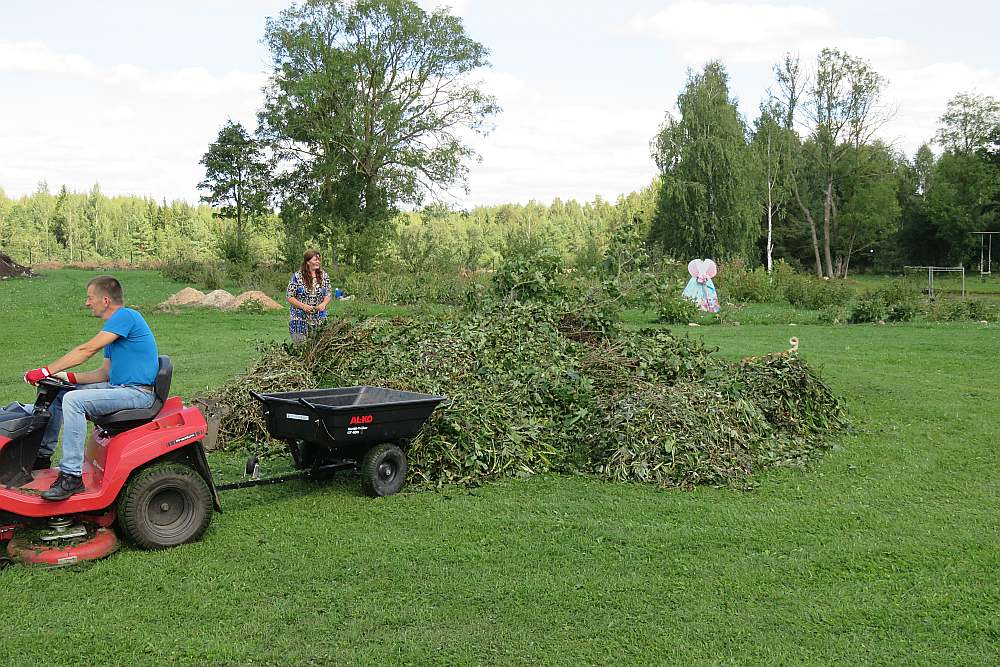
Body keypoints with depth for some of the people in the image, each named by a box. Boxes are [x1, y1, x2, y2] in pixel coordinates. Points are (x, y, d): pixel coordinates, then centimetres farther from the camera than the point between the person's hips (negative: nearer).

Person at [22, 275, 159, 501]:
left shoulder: (125, 316, -12)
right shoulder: (113, 327, 19)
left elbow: (87, 350, -17)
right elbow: (106, 373, 18)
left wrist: (46, 371, -14)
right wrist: (69, 377, 4)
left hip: (137, 393, -11)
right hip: (119, 388, 11)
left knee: (74, 400, -27)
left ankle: (72, 476, -26)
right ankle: (42, 455, 20)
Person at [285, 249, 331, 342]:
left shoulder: (324, 276, 7)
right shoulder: (297, 276, -5)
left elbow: (328, 295, 12)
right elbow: (289, 297, -4)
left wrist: (324, 304, -10)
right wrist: (303, 306, -18)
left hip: (319, 319, 3)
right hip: (300, 318, -3)